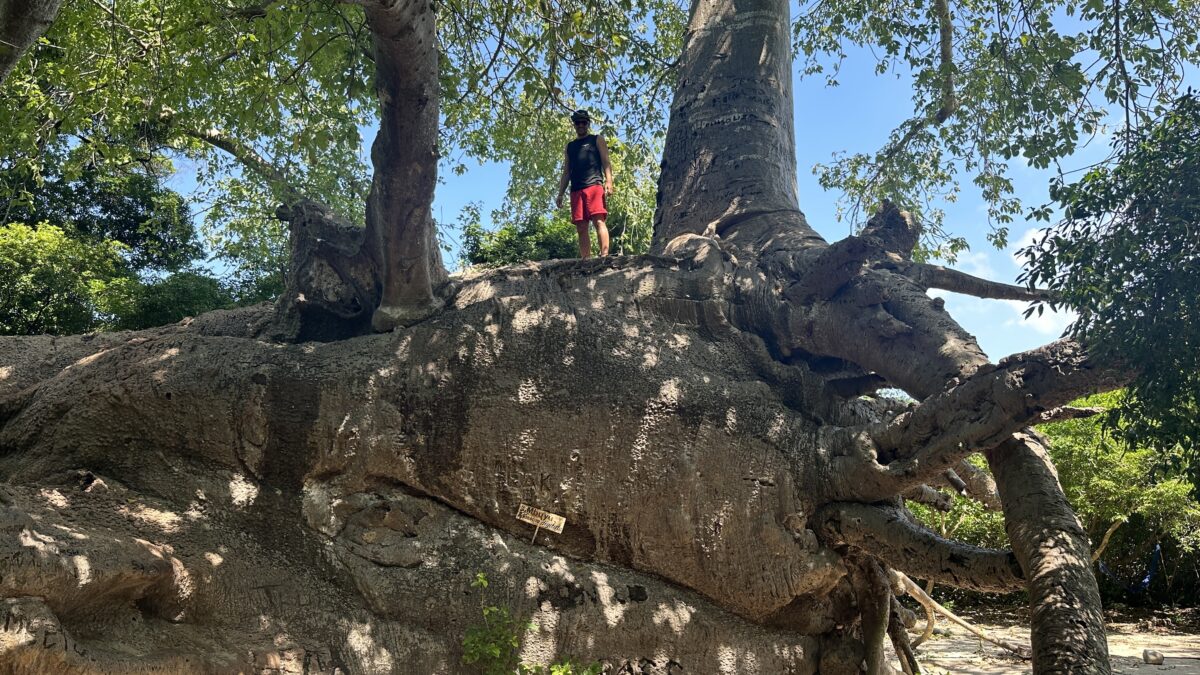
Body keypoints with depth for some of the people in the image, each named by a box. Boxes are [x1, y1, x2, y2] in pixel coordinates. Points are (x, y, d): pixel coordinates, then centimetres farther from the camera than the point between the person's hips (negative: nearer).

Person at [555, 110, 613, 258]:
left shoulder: (597, 139, 15)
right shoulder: (570, 146, 27)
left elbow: (606, 162, 4)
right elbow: (566, 172, 25)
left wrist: (608, 182, -13)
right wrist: (560, 194, 14)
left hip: (594, 186, -5)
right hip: (576, 190, 5)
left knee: (598, 220, -19)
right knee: (581, 228, -3)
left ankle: (604, 256, -28)